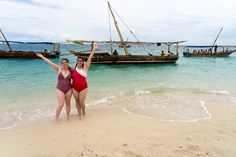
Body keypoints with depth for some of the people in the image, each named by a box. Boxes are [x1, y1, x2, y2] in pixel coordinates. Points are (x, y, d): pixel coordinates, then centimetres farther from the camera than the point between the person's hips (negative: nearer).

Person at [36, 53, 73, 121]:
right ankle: (56, 118, 9)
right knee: (60, 104, -8)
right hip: (60, 89, -1)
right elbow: (50, 62, -4)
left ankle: (68, 117, 27)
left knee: (68, 103, 11)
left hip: (69, 89, 1)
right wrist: (42, 57, -6)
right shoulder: (59, 69, -1)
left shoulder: (70, 70, 1)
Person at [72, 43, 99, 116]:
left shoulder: (85, 68, -6)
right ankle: (79, 114, 28)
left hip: (83, 88, -3)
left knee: (81, 102, 1)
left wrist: (94, 49, -18)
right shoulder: (74, 69, 4)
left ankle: (84, 112, 29)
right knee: (77, 102, 10)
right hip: (75, 88, 3)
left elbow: (90, 58, -13)